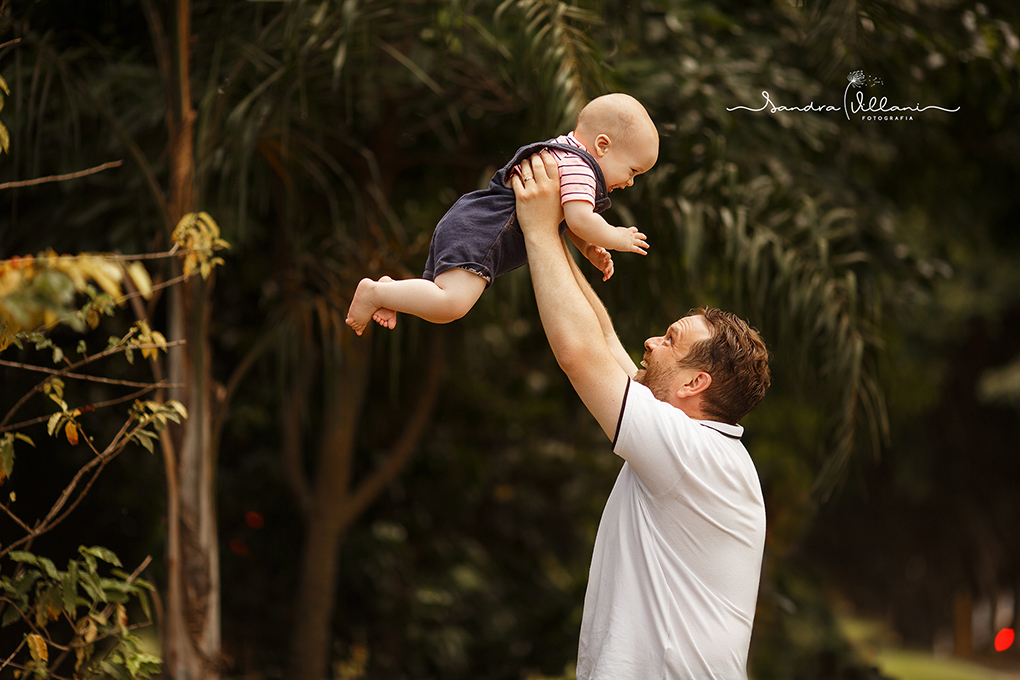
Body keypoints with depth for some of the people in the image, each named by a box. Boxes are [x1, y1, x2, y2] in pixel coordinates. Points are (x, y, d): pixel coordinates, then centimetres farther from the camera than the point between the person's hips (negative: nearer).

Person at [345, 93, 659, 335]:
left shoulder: (561, 155, 23)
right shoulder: (577, 168, -10)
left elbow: (566, 219, 33)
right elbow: (580, 219, -24)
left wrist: (591, 250, 19)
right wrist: (614, 238, -9)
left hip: (462, 224, 11)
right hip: (475, 233, -11)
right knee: (451, 305, -28)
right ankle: (375, 293, -16)